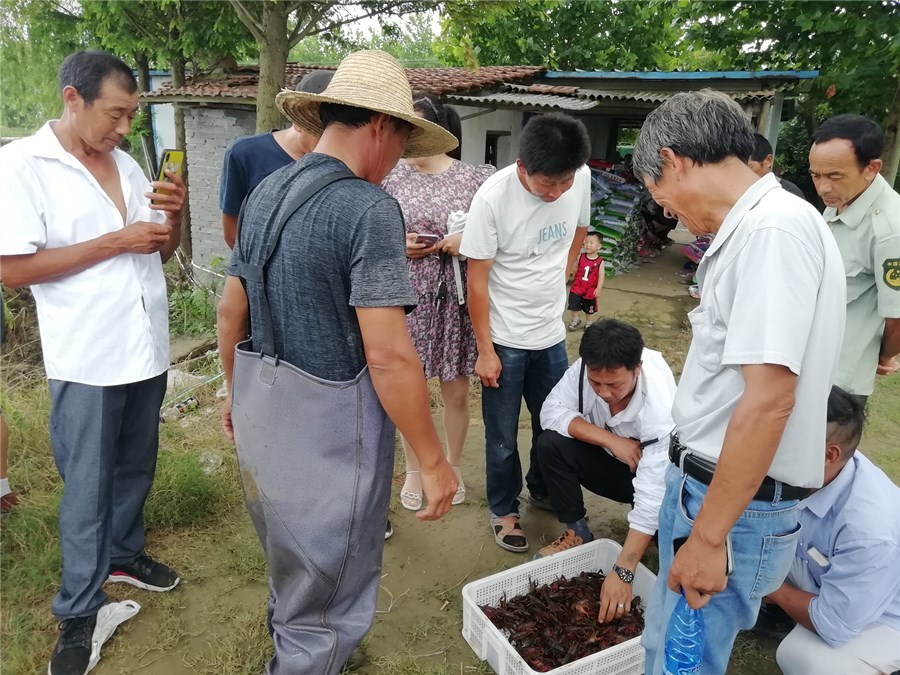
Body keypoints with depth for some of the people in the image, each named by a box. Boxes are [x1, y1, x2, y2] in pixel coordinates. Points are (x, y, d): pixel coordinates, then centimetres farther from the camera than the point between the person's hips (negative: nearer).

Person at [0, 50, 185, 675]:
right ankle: (80, 612, 23)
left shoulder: (127, 164, 8)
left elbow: (163, 251, 14)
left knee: (136, 468, 19)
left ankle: (124, 554, 42)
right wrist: (117, 241, -18)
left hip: (147, 348, 6)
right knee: (88, 487, 6)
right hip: (87, 359, -6)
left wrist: (175, 212, -7)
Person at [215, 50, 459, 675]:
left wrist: (238, 391, 26)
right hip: (325, 426, -9)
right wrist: (434, 460, -16)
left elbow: (231, 309, 12)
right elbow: (388, 355, -25)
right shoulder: (368, 207, -20)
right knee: (325, 595, 13)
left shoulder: (268, 191, 5)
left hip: (260, 409, 9)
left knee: (290, 559, 32)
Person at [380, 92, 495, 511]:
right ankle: (413, 469, 31)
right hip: (408, 298, 1)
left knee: (456, 391, 11)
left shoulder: (475, 178, -4)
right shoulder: (391, 178, 0)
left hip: (457, 299, -1)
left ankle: (453, 465, 35)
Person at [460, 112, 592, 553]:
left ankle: (542, 490, 44)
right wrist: (485, 350, -14)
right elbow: (477, 279, -16)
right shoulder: (493, 197, -23)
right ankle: (504, 511, 30)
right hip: (505, 339, -4)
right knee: (503, 436, 10)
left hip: (552, 334, 5)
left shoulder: (581, 179, -9)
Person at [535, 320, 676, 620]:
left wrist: (622, 573, -42)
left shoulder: (660, 409, -36)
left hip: (656, 476, -3)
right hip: (613, 461, 4)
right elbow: (551, 412, -20)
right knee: (551, 443, -21)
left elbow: (652, 497, -39)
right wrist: (610, 440, -30)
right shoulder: (588, 368, -25)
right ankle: (577, 532, -3)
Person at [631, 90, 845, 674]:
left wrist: (708, 535, -21)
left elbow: (769, 399, -26)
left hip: (735, 501, -9)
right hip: (708, 479, 9)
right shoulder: (755, 226, 9)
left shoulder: (772, 229, -21)